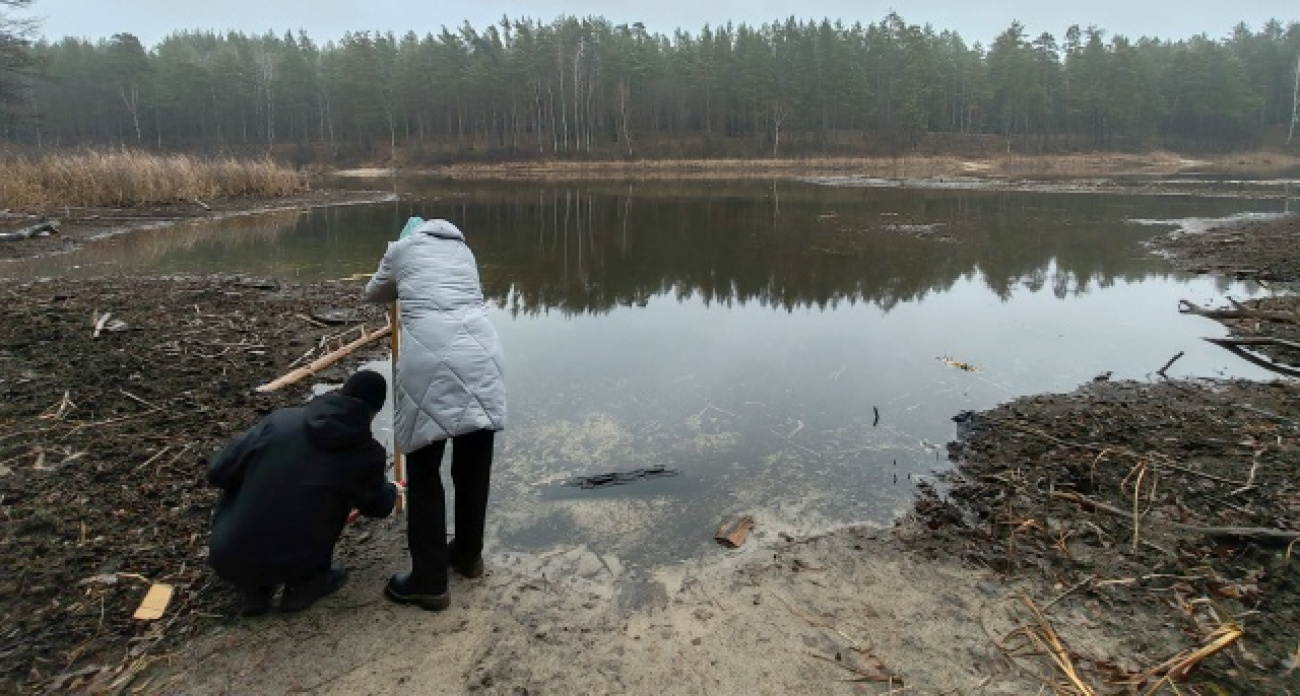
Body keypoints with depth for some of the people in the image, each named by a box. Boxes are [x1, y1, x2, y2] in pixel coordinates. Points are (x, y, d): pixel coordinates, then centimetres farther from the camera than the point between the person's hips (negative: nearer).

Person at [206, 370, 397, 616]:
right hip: (290, 567, -1)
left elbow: (217, 472, 2)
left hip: (225, 558, 2)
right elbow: (377, 506, 13)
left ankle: (254, 590, 21)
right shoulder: (367, 454, -7)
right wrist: (391, 491, 38)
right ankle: (303, 584, 18)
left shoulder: (280, 420, -4)